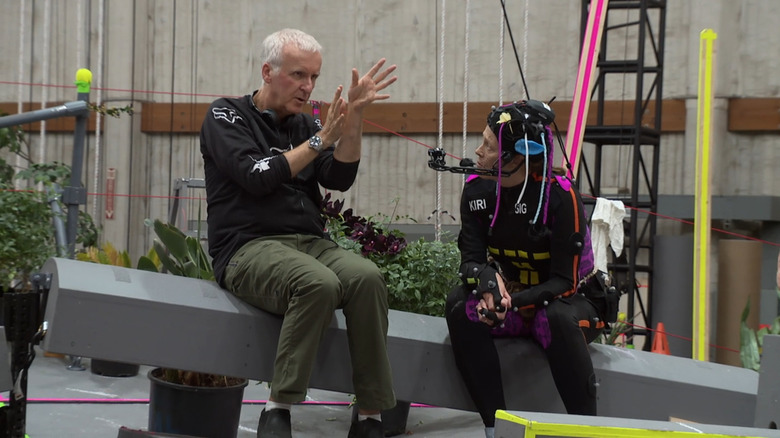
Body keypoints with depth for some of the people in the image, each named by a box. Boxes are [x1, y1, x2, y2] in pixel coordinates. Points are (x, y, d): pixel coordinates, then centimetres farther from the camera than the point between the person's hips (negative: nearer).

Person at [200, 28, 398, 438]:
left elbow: (339, 179, 3)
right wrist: (320, 140, -8)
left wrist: (355, 115, -6)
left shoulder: (307, 124, 18)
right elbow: (257, 178, -11)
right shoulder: (226, 116, 4)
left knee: (367, 277, -27)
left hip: (309, 243, 5)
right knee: (319, 284, -36)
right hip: (248, 248, -5)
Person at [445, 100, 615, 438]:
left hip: (567, 301, -4)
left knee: (558, 319, -38)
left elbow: (565, 281, -21)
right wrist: (488, 281, -34)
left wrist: (514, 301, -36)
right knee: (460, 303, -25)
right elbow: (471, 258, -10)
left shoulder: (560, 196, -21)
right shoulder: (478, 189, -7)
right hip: (509, 299, 4)